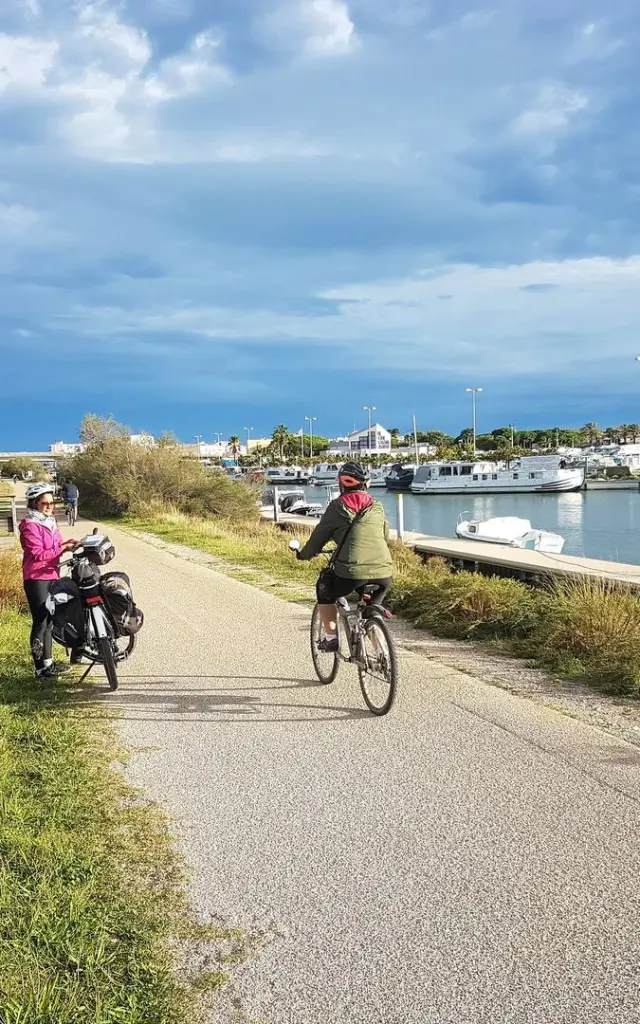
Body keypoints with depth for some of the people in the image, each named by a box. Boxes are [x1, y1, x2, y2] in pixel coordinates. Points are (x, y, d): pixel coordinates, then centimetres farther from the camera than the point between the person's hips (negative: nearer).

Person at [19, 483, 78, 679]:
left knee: (49, 620, 14)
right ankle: (40, 669, -4)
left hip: (52, 576, 9)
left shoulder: (49, 521, 14)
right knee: (40, 622, -8)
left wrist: (67, 543, -1)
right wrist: (62, 549, -24)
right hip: (36, 578, -9)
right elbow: (38, 554, -20)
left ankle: (48, 663, 22)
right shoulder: (30, 525, -12)